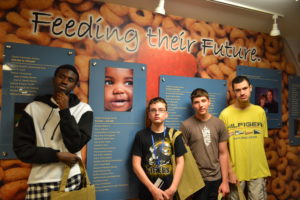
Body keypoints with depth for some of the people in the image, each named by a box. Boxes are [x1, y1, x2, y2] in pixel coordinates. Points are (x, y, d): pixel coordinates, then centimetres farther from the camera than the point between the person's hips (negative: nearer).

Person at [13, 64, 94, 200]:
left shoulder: (83, 109, -1)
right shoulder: (33, 108, 0)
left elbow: (75, 145, -11)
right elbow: (21, 148, -3)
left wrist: (65, 111, -14)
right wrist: (58, 155, -12)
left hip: (72, 180, 0)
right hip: (41, 182, 0)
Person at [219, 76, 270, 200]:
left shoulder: (260, 111, 1)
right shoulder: (225, 114, -9)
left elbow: (261, 139, 8)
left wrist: (259, 165, 7)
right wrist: (229, 170, -8)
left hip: (258, 170, 2)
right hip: (235, 170, -2)